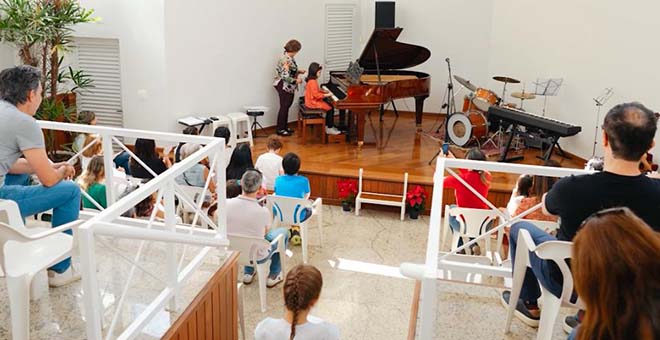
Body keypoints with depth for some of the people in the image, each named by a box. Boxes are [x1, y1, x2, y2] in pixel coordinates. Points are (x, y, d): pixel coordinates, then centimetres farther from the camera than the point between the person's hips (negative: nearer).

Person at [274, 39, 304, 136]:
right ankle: (280, 129, 9)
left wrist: (299, 71, 10)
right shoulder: (286, 60, -23)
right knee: (284, 107, -1)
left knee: (286, 106, 16)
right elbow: (285, 76, -26)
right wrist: (296, 81, -17)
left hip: (288, 87, 10)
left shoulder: (290, 57, 8)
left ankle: (284, 127, 27)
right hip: (284, 87, -10)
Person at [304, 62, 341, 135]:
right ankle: (329, 129, -2)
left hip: (313, 100, 11)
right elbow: (316, 94, -28)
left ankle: (327, 126, 18)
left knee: (329, 106, 15)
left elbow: (317, 90, 23)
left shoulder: (312, 80, 10)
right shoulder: (313, 82, -23)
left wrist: (325, 91, 12)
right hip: (313, 102, -11)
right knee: (330, 108, -8)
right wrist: (326, 95, -22)